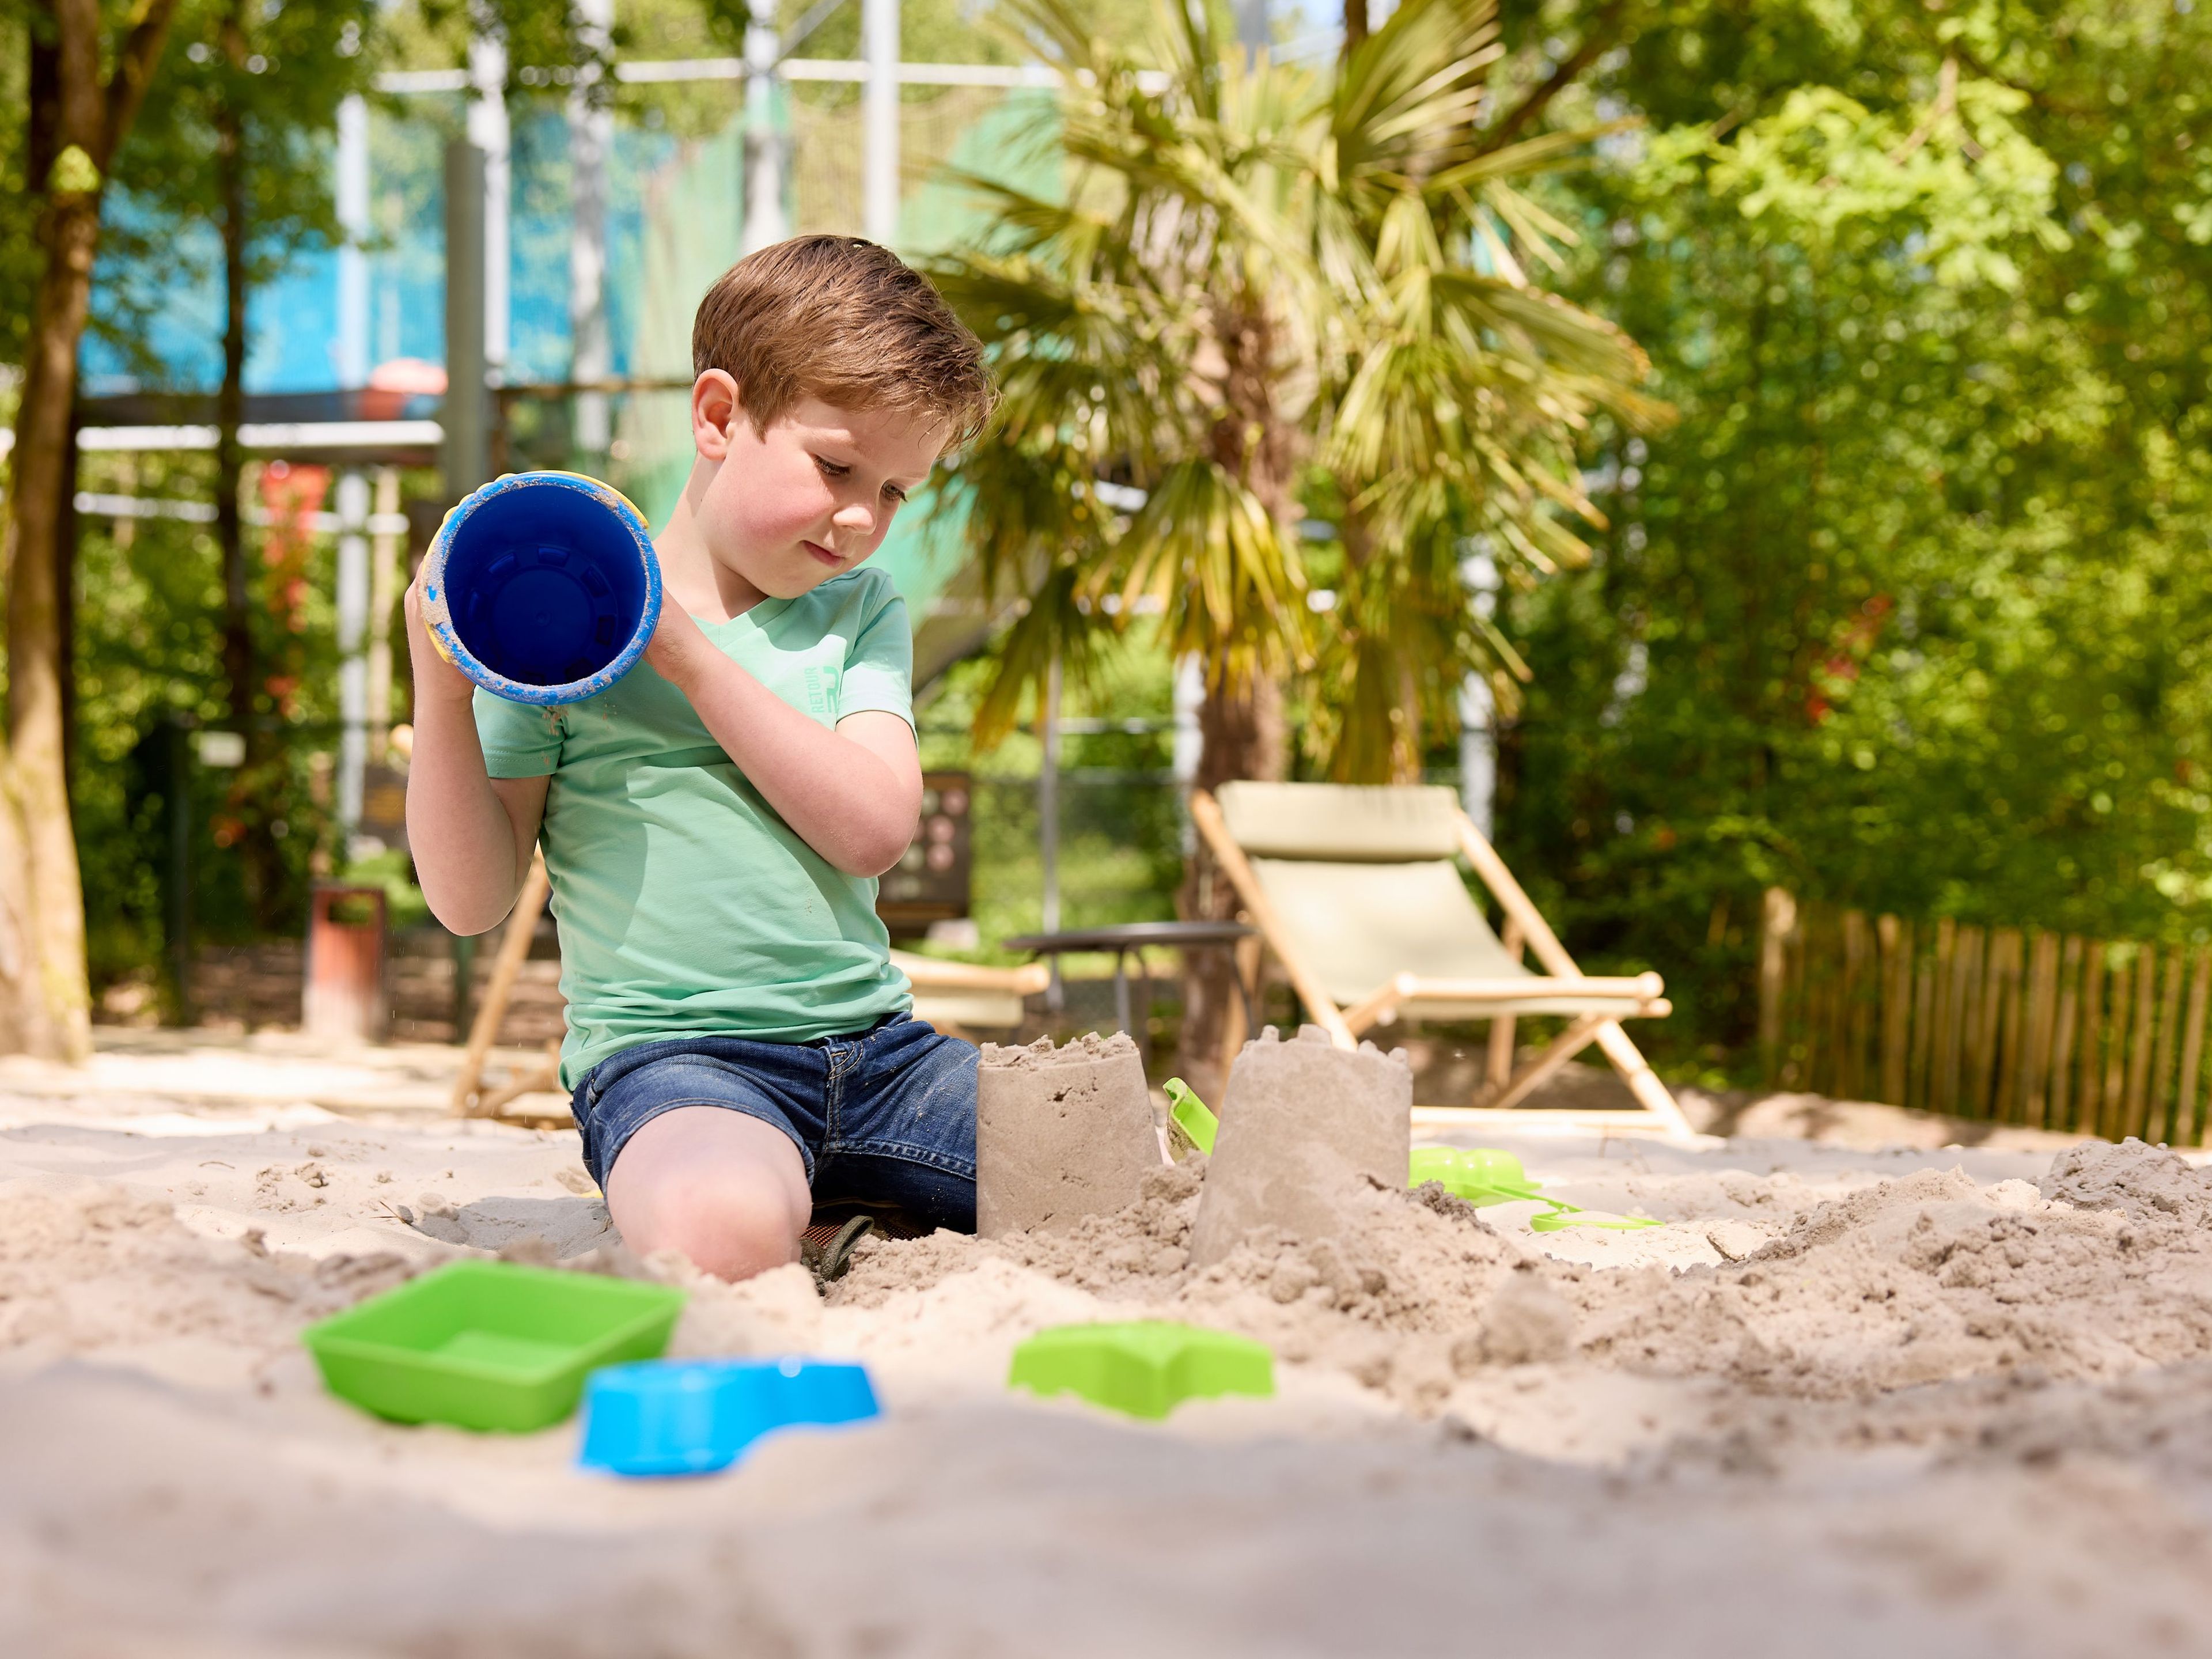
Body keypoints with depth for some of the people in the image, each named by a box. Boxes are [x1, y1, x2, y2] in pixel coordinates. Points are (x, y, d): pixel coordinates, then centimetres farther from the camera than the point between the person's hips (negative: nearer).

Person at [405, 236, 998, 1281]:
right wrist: (442, 691, -14)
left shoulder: (861, 613, 13)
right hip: (672, 1057, -5)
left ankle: (831, 1204, 11)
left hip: (878, 1044, 6)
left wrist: (687, 650, -12)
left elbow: (873, 831, -6)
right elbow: (473, 901, 1)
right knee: (721, 1234, -39)